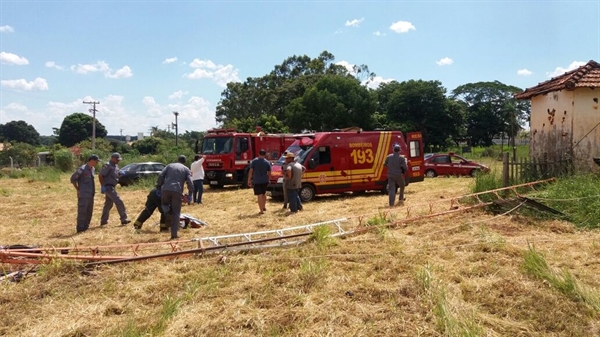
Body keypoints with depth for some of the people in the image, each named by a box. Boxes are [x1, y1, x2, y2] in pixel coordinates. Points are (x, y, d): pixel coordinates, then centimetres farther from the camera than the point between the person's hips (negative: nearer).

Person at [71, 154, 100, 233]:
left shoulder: (93, 169, 11)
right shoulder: (82, 169, -13)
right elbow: (73, 179, -9)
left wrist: (93, 190, 14)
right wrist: (78, 190, -7)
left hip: (91, 194, 8)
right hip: (83, 195, -8)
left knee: (89, 211, 11)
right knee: (82, 211, -5)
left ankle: (86, 227, 20)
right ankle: (80, 228, 1)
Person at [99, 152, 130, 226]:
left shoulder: (116, 166, 14)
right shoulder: (107, 166, -13)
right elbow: (100, 176, -17)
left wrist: (121, 174, 1)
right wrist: (102, 186, -21)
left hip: (112, 187, 10)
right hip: (108, 187, -10)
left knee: (108, 204, 14)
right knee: (119, 202, -11)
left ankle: (103, 220, 23)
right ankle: (124, 219, -8)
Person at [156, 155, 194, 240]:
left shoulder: (169, 165, 21)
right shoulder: (186, 169, 17)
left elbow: (161, 175, 6)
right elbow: (190, 182, 4)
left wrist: (158, 186, 12)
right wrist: (190, 194, 8)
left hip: (166, 189, 1)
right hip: (177, 191, -1)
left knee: (165, 204, 30)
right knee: (176, 213, 7)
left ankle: (168, 214, -2)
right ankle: (174, 234, 3)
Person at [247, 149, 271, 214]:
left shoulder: (254, 161, -7)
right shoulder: (267, 162, -1)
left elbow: (251, 171, -9)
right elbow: (269, 172, 1)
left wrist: (249, 180, -4)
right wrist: (268, 179, 16)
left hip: (256, 181, -3)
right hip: (265, 181, 3)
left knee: (259, 195, -2)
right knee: (264, 193, 23)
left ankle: (261, 210, -3)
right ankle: (264, 207, 33)